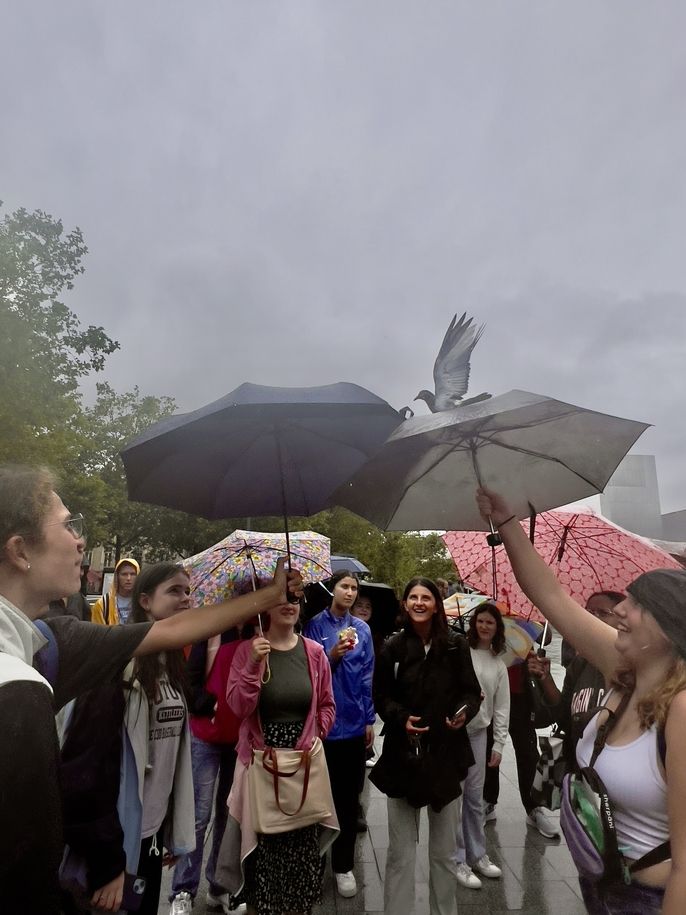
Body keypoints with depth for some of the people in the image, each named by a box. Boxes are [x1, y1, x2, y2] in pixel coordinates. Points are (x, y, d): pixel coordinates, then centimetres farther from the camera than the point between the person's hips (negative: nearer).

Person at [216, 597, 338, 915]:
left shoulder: (315, 652, -1)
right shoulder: (248, 650, -6)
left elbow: (327, 705, 8)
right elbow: (238, 706, -13)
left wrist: (316, 737, -1)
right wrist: (254, 665, -24)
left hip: (304, 760, 2)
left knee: (303, 839, 7)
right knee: (262, 839, 5)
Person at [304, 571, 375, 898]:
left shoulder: (362, 629, 3)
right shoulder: (316, 625, -5)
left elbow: (367, 675, 5)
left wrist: (369, 719, 5)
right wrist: (332, 656, -24)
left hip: (353, 723, 3)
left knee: (349, 796, 10)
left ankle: (343, 865, 26)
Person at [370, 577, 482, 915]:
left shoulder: (455, 645, -3)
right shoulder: (393, 648, -5)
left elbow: (471, 691, 3)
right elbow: (381, 697, 3)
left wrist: (465, 712, -17)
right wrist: (401, 718, -15)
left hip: (446, 754, 1)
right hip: (403, 755, -1)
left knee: (444, 850, 16)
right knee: (401, 852, 6)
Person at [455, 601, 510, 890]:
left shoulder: (498, 665, 8)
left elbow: (502, 708, 10)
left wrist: (498, 745, 8)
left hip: (478, 733, 5)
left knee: (475, 796, 15)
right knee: (454, 795, 1)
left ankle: (477, 855, 31)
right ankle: (458, 861, 15)